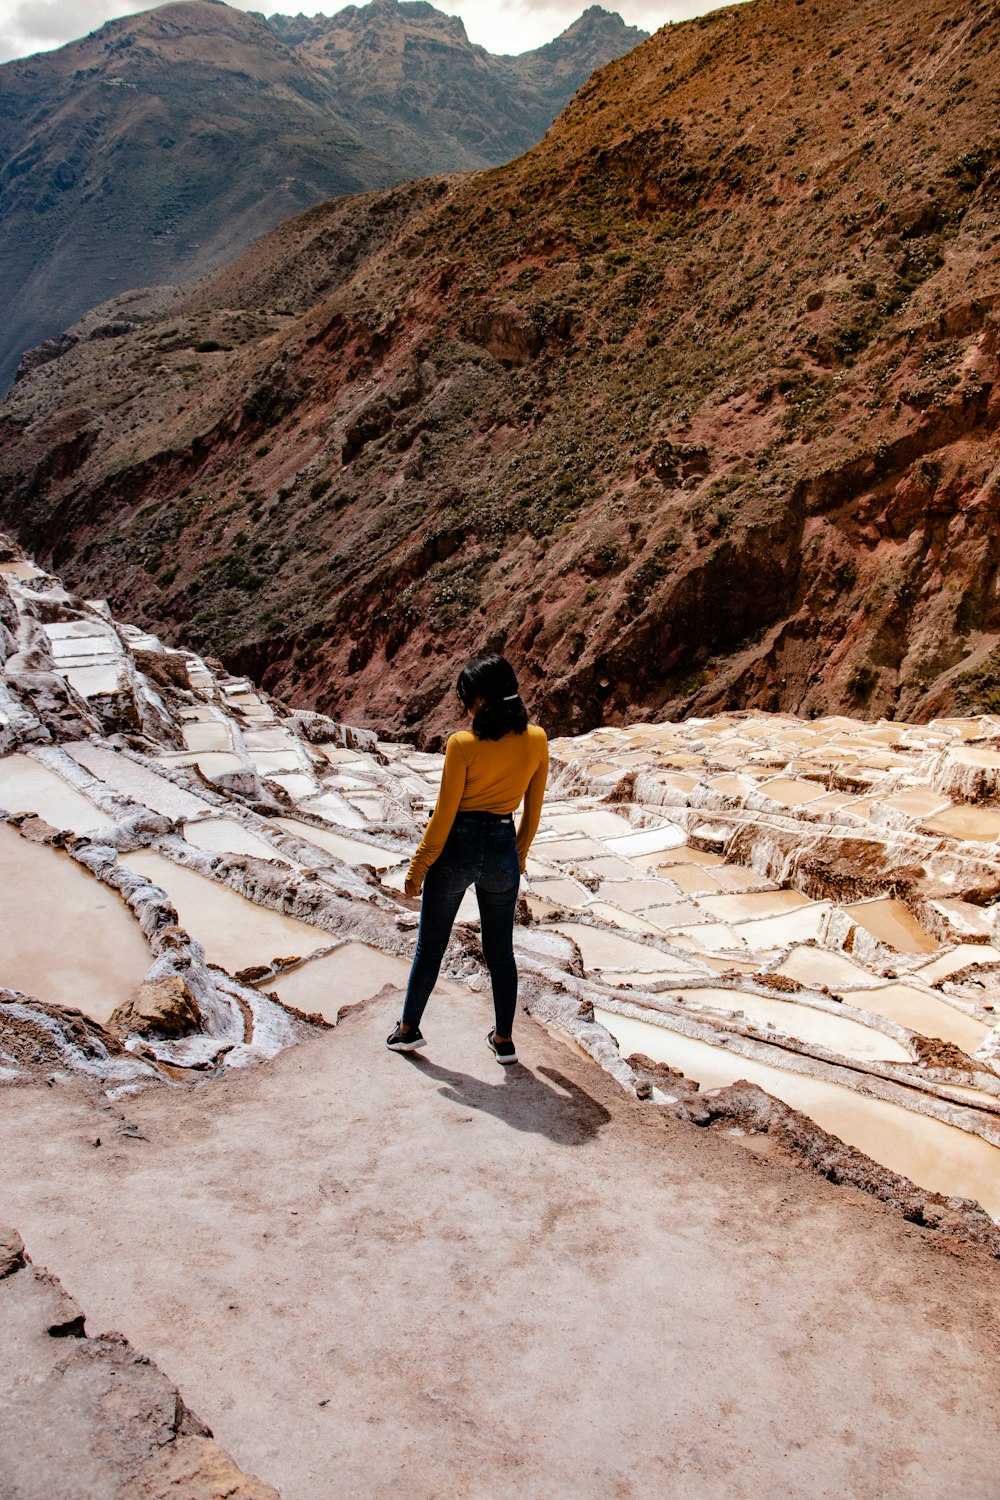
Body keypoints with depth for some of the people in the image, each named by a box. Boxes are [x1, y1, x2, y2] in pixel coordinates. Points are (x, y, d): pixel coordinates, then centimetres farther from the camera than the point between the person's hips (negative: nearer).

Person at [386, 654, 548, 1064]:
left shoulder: (463, 744, -18)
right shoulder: (537, 740, -5)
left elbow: (444, 815, -14)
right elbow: (533, 810, 4)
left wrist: (418, 868, -4)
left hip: (457, 847, -3)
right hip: (503, 849, 4)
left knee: (430, 944, 14)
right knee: (500, 949, 17)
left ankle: (409, 1028, 30)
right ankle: (504, 1040, 27)